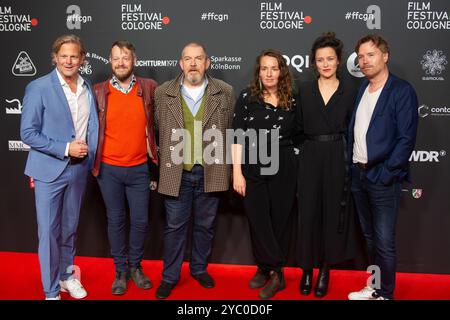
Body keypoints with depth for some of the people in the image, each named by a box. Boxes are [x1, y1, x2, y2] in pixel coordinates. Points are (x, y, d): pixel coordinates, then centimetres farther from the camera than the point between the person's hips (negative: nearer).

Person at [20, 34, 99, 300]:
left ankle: (67, 275, 37)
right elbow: (28, 133, -12)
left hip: (78, 170, 4)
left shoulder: (88, 89, 4)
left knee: (70, 228, 18)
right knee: (49, 231, 4)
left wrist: (89, 157, 2)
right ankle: (51, 290, 19)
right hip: (50, 170, -4)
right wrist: (65, 148, -17)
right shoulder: (39, 88, -10)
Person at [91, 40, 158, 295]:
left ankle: (135, 266, 30)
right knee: (116, 220, 10)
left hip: (139, 169, 1)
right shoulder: (99, 92, -2)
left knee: (140, 221, 8)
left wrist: (153, 145, 8)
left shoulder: (149, 87, -1)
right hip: (108, 169, 0)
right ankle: (121, 270, 27)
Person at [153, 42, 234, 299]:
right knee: (175, 227, 9)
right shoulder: (163, 93, 2)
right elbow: (156, 131, 7)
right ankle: (170, 276, 24)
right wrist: (162, 163, 4)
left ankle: (199, 269, 34)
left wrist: (230, 169, 2)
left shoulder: (225, 92, 1)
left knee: (205, 225, 14)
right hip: (176, 173, 0)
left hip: (211, 173, 1)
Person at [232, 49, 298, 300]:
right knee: (259, 222, 3)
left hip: (284, 169, 1)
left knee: (280, 220, 5)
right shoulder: (247, 97, -1)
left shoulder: (291, 100, 5)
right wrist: (237, 172, -10)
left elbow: (295, 136, 13)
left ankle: (267, 270, 22)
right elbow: (238, 136, -4)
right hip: (253, 169, -1)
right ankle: (275, 273, 20)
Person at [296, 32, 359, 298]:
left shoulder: (350, 91, 2)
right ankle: (307, 269, 19)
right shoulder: (305, 90, 5)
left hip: (339, 159, -1)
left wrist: (352, 162, -5)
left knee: (334, 212, 7)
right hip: (311, 158, 1)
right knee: (309, 212, 3)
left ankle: (325, 269, 22)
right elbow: (299, 127, 6)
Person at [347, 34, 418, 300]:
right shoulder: (362, 89, 12)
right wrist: (353, 167, 6)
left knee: (384, 241, 0)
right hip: (359, 174, 6)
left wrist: (385, 174, -16)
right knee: (370, 237, 17)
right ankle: (374, 287, 31)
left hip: (383, 177, -6)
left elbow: (406, 138, -13)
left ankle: (385, 294, 16)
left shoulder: (402, 91, -8)